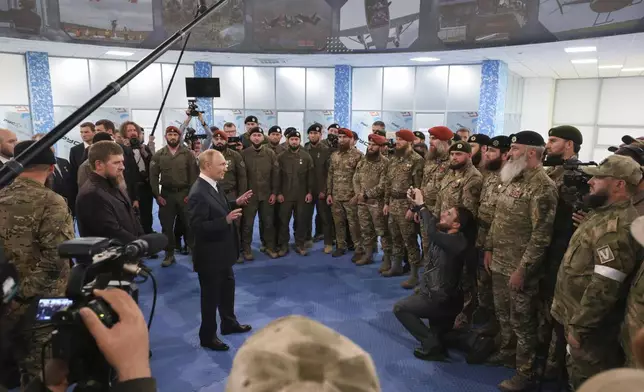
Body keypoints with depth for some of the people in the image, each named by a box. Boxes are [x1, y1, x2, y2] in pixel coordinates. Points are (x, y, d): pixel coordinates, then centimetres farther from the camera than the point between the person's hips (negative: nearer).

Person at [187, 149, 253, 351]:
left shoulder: (214, 185, 2)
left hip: (223, 251, 9)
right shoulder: (198, 193, -27)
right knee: (211, 295, 9)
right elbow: (197, 226, -29)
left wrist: (236, 203, 1)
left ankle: (229, 323, 46)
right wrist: (226, 220, -34)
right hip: (210, 255, -9)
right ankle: (207, 336, 29)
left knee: (228, 287, 25)